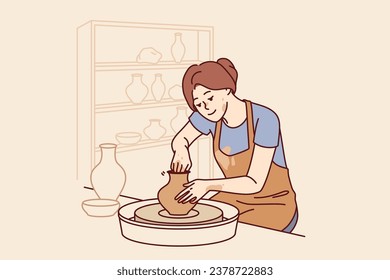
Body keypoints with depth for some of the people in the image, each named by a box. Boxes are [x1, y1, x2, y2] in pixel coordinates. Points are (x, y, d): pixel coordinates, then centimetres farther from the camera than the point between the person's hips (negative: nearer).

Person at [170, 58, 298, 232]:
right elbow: (180, 139, 6)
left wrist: (208, 185, -40)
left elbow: (255, 183, -29)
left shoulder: (264, 119, -27)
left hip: (274, 207, -6)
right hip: (236, 200, 6)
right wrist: (181, 151, -17)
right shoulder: (211, 116, -11)